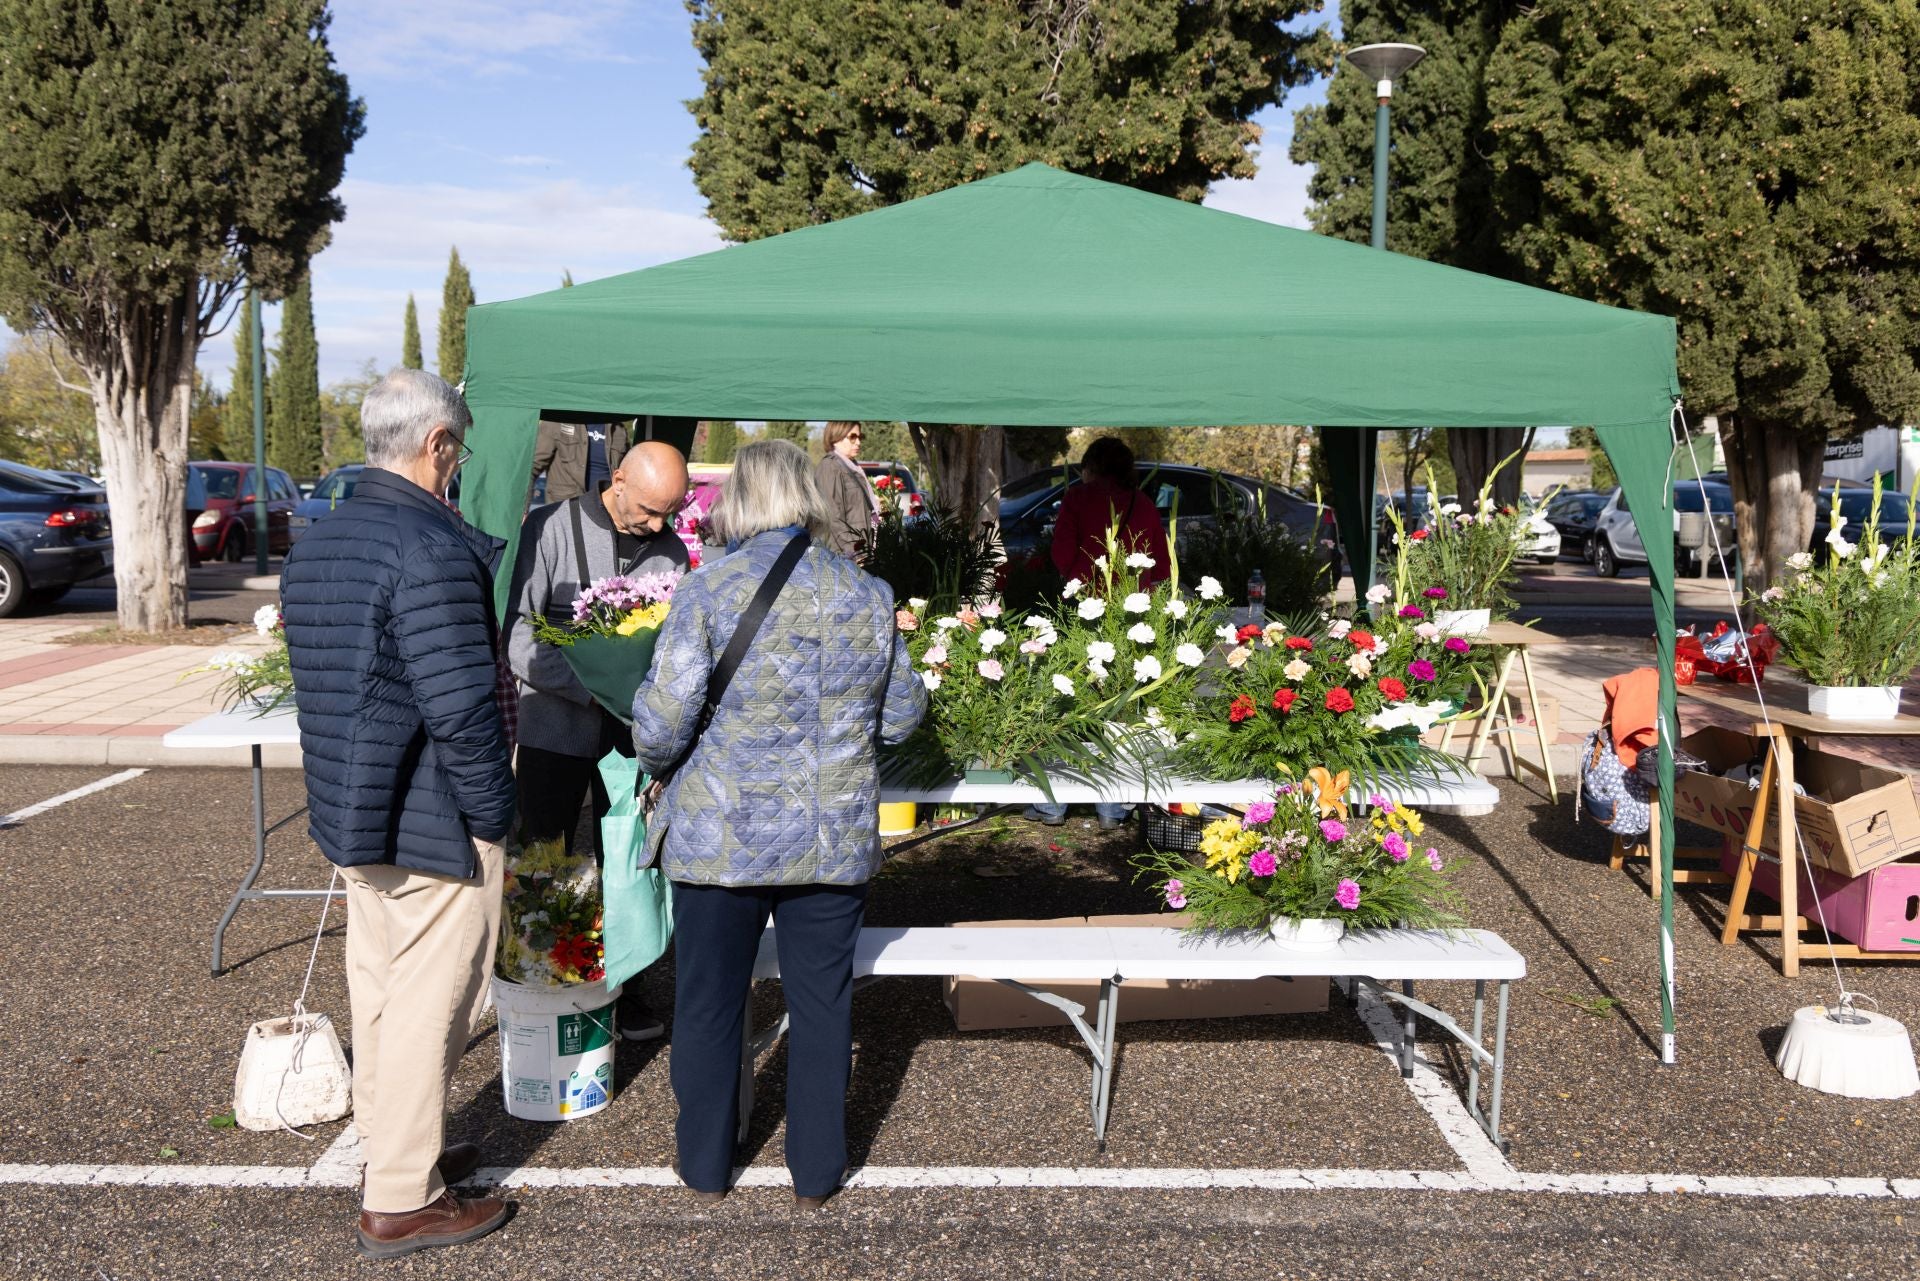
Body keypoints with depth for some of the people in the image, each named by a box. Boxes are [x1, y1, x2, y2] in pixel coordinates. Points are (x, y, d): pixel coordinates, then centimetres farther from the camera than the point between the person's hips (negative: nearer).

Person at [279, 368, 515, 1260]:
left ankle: (387, 1145, 37)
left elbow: (324, 683, 14)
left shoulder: (315, 545, 9)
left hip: (348, 816, 9)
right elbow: (460, 709, -24)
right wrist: (495, 812, -14)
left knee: (378, 989, 21)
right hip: (433, 825, -9)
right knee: (427, 1008, 2)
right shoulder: (433, 549, -21)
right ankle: (401, 1202, 12)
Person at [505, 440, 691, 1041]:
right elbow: (517, 636, -16)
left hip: (633, 736, 4)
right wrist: (596, 688, -24)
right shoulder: (551, 530, -11)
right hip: (556, 731, -3)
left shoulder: (672, 551, 3)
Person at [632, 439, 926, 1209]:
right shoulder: (868, 595, -2)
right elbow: (902, 717, 6)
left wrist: (654, 761, 7)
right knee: (821, 1002, 15)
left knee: (710, 1002, 15)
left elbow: (662, 724, -14)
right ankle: (816, 1173, 26)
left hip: (721, 836, -2)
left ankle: (706, 1167, 29)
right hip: (835, 840, 2)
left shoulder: (708, 592, -13)